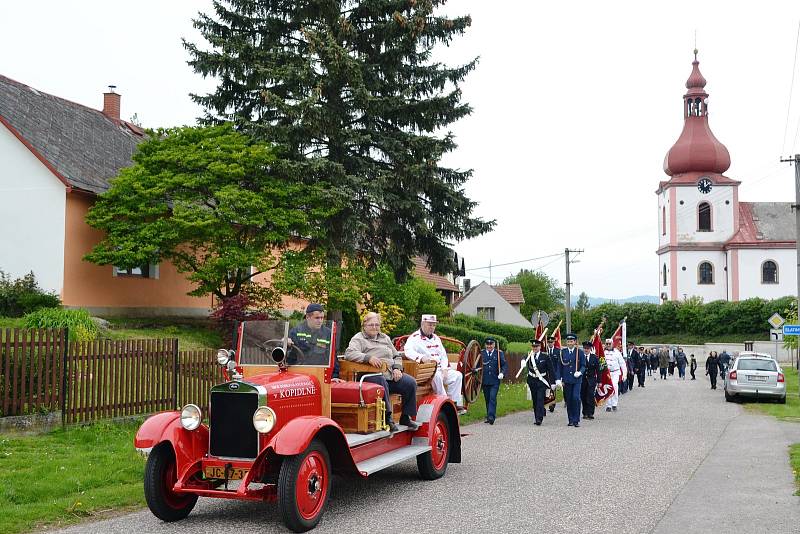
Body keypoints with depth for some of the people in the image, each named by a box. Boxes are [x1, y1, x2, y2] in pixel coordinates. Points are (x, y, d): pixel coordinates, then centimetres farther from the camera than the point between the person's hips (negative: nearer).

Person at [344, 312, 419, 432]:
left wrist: (397, 368, 7)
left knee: (411, 383, -16)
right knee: (382, 383, -39)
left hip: (391, 374, 6)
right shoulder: (358, 339, 6)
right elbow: (349, 353, -13)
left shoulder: (385, 338, 26)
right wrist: (368, 358, -25)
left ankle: (406, 417, -4)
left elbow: (397, 356, 29)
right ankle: (387, 418, -31)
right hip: (372, 375, -6)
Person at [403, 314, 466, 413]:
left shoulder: (436, 338, 21)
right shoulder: (415, 337, -4)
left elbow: (443, 355, 21)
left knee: (457, 375, -6)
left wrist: (444, 369, 3)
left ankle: (455, 403, -7)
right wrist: (421, 357, -40)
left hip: (439, 369, 8)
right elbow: (408, 351, -23)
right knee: (437, 376, -36)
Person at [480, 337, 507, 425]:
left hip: (495, 381, -2)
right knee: (487, 399, 10)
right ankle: (489, 416, 21)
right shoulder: (481, 353, 6)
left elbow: (505, 365, 1)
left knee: (493, 398, -12)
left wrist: (502, 373, -15)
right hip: (485, 380, 3)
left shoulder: (499, 353, 3)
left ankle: (491, 416, -15)